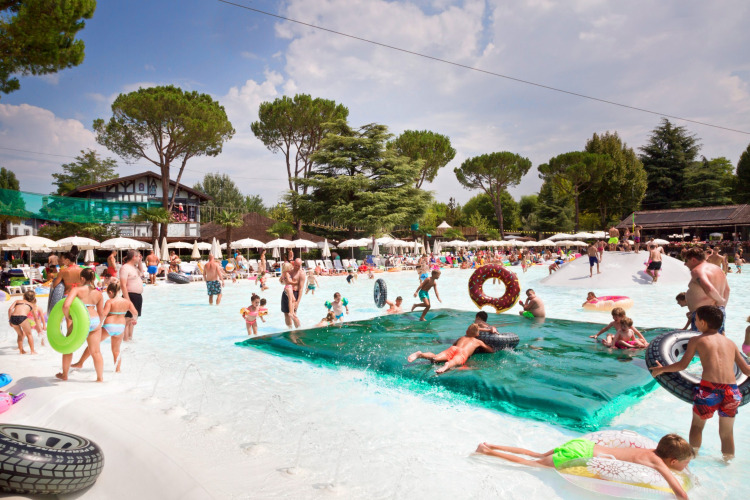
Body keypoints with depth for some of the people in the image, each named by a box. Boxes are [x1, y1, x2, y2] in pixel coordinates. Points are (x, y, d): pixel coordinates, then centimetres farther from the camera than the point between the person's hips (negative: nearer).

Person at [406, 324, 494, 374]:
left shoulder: (462, 338, 43)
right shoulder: (478, 342, 33)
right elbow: (492, 350, 40)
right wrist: (481, 349, 57)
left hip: (453, 348, 4)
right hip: (463, 352, -4)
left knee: (436, 357, -20)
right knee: (456, 361, -37)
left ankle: (420, 354, -46)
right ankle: (447, 365, -71)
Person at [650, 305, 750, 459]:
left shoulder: (697, 340, 6)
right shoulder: (731, 343, 16)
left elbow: (682, 365, 5)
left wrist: (662, 369, 20)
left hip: (709, 390, -3)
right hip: (732, 391, 3)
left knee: (697, 425, 20)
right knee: (727, 433, 21)